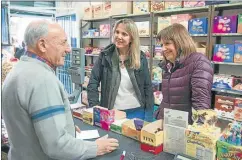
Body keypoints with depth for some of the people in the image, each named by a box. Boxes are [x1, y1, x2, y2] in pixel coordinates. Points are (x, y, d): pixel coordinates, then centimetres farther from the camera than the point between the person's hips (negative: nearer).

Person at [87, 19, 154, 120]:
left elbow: (147, 86, 1)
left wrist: (149, 114, -2)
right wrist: (94, 107, -13)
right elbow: (93, 83, -4)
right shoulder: (105, 55, -5)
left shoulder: (140, 57, -3)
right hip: (111, 112, 0)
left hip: (136, 112, 1)